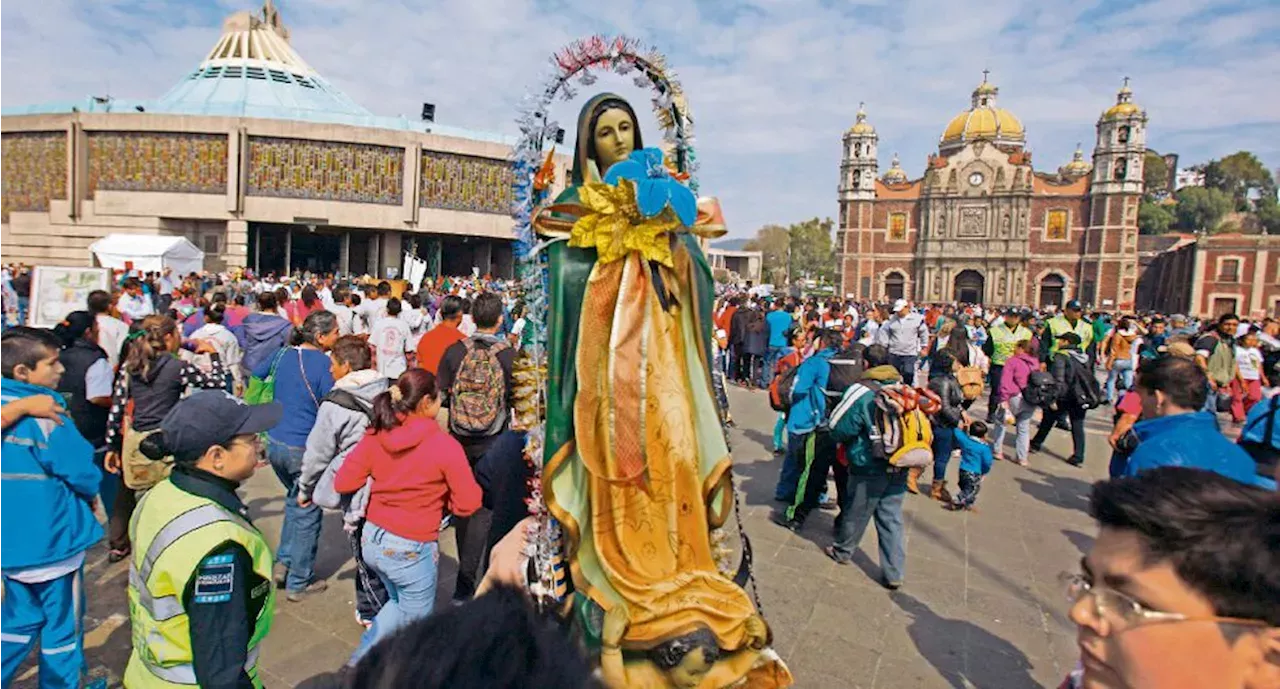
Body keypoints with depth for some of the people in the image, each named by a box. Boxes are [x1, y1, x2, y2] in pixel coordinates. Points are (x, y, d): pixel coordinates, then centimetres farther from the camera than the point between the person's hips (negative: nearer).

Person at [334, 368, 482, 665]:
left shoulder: (376, 434, -5)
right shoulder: (445, 445, -18)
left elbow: (342, 482, 1)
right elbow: (469, 503, -14)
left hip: (372, 540, 6)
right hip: (409, 549, -6)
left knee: (400, 603, 29)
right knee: (415, 614, 20)